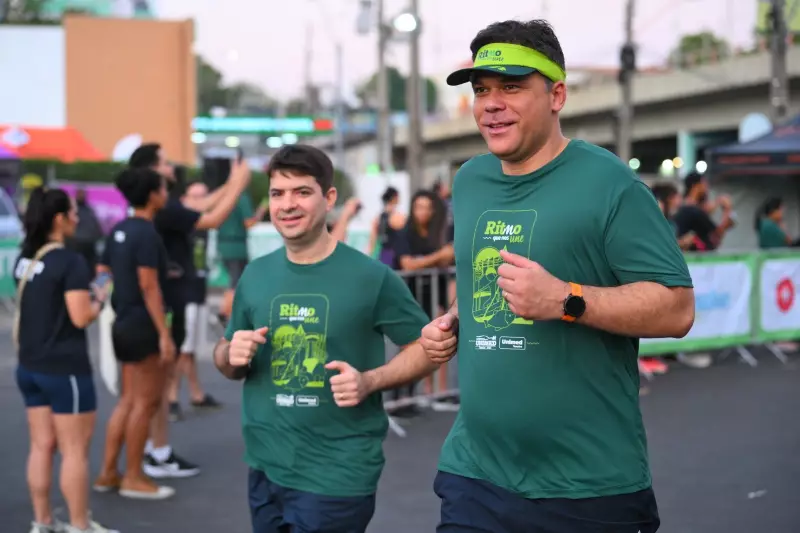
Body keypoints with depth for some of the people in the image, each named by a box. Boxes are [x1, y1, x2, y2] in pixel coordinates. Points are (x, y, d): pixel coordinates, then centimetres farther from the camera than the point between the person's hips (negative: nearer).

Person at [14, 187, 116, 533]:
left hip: (30, 367, 8)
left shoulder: (24, 259, 8)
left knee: (42, 446, 13)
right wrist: (98, 299, -1)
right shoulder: (70, 262, -17)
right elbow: (81, 317, -20)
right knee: (75, 450, 1)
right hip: (65, 369, -8)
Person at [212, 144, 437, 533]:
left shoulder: (371, 276, -9)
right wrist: (232, 355, -7)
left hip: (337, 476, -5)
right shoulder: (255, 275, 5)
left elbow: (426, 347, -3)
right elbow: (226, 360, 16)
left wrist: (370, 381, -18)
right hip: (265, 469, 5)